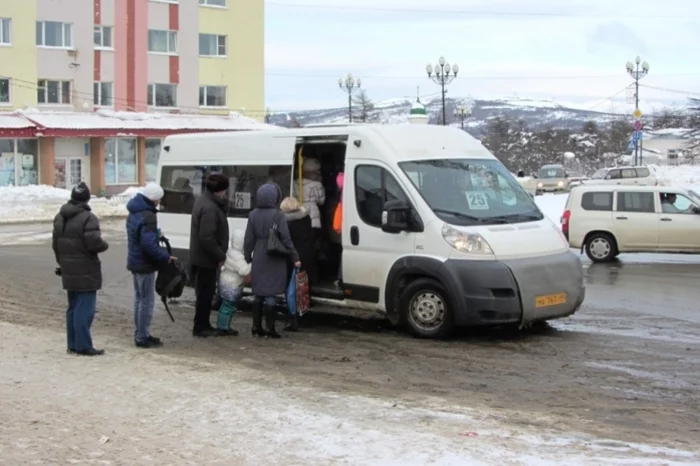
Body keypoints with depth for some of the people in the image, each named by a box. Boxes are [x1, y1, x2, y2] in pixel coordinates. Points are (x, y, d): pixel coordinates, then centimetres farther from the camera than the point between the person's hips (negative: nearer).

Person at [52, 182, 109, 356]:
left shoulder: (60, 218, 12)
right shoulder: (88, 218, -16)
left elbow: (55, 244, 16)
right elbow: (94, 243, -24)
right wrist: (105, 244, -3)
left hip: (69, 272, 8)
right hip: (86, 273, -8)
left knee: (73, 308, 16)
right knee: (85, 309, -5)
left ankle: (73, 345, 19)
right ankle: (83, 346, -5)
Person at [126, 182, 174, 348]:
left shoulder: (134, 212, 10)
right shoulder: (147, 217, -22)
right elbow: (149, 244, -27)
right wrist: (165, 257, -18)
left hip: (135, 262, 10)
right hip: (145, 265, -10)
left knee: (139, 298, 17)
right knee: (147, 301, -2)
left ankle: (140, 334, 25)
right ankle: (142, 337, 2)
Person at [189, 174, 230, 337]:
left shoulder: (203, 200, 10)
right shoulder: (209, 208, -25)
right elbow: (207, 238, -28)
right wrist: (220, 255, -20)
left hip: (201, 256, 10)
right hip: (206, 258, -10)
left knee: (205, 292, 17)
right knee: (205, 293, -1)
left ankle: (203, 325, 25)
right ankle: (200, 327, 7)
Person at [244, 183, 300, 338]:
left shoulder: (253, 215, 2)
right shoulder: (278, 215, -12)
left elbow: (248, 240, 4)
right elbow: (286, 239, -12)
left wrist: (247, 259, 13)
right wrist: (295, 258, -6)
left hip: (259, 259, 5)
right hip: (275, 260, -4)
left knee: (259, 293, 13)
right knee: (270, 294, -1)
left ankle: (256, 327, 16)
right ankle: (269, 328, 1)